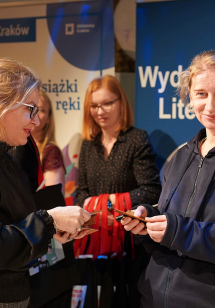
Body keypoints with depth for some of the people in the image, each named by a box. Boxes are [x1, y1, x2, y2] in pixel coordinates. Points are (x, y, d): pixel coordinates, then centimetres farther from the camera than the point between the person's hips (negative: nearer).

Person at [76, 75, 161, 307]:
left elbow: (151, 191, -17)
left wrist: (110, 201, -19)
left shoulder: (137, 139, -10)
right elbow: (82, 191, 7)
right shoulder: (89, 144, 8)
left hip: (131, 238, -5)